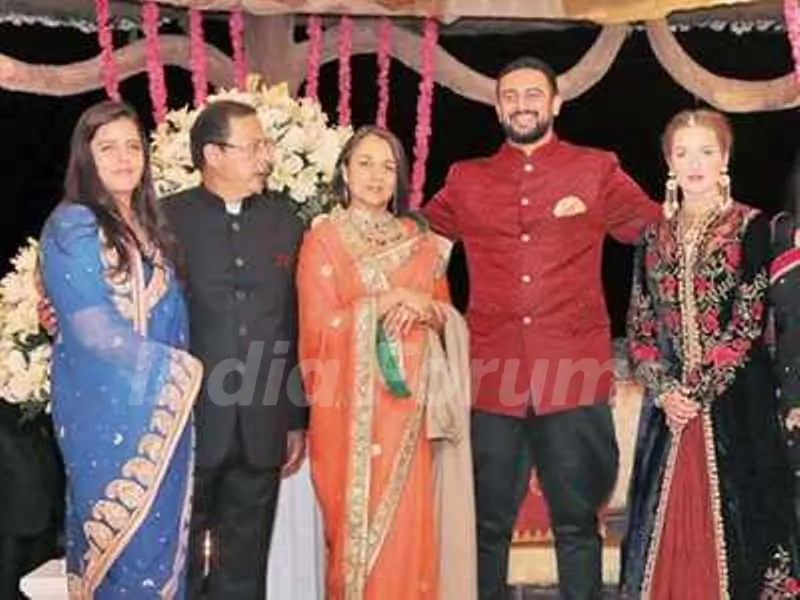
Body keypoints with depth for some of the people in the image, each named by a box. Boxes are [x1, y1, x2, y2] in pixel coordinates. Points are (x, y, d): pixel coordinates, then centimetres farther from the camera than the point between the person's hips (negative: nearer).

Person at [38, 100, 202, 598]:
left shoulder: (149, 225, 11)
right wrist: (181, 369, -10)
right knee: (121, 543, 2)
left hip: (163, 410, 7)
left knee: (162, 538, 13)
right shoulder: (72, 226, -11)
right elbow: (93, 330, -17)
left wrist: (180, 372, -3)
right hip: (107, 413, -6)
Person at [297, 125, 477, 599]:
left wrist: (425, 308, -9)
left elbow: (449, 318, 12)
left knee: (408, 528, 2)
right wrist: (387, 302, -13)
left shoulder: (421, 240, 12)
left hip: (408, 404, 3)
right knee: (355, 525, 1)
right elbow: (320, 327, -7)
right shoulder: (323, 239, 0)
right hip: (350, 407, -3)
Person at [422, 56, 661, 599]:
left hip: (575, 376, -1)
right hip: (493, 376, 2)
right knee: (488, 523, 9)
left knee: (577, 523, 7)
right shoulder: (466, 180, 12)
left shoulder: (597, 171, 8)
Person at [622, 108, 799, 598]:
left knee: (728, 525, -1)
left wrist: (700, 390, -11)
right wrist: (664, 390, -6)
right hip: (670, 403, 4)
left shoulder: (751, 228, -2)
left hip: (735, 403, -4)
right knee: (668, 524, 6)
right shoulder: (655, 236, 10)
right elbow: (640, 325, 8)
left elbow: (748, 323, -8)